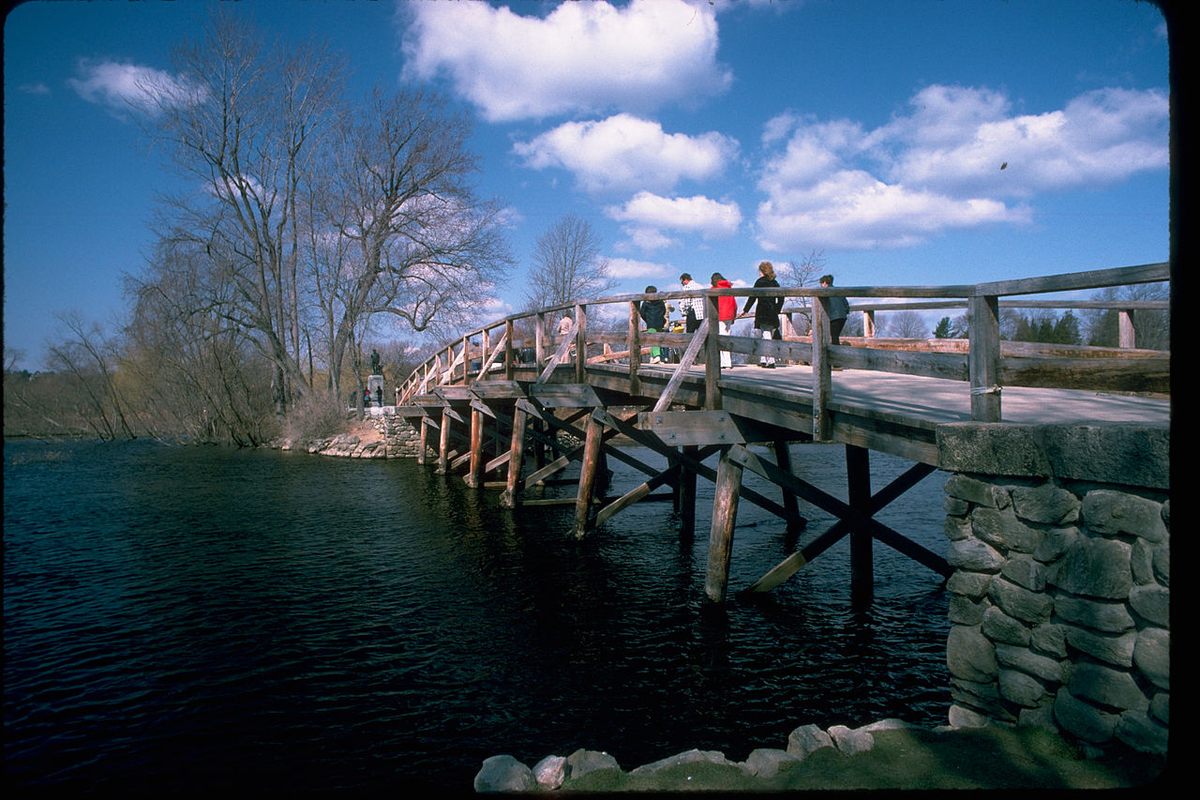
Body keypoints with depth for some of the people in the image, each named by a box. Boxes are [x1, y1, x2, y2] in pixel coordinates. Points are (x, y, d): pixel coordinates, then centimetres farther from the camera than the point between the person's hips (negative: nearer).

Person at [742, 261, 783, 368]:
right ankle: (762, 360, 18)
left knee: (766, 337, -7)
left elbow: (752, 297, -8)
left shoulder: (760, 282, -6)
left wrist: (745, 310, -2)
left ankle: (771, 362, -12)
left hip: (762, 313, -6)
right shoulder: (775, 283, 13)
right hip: (773, 314, 6)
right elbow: (781, 299, 15)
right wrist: (776, 310, 25)